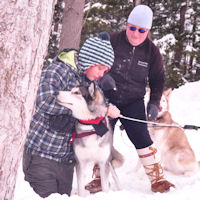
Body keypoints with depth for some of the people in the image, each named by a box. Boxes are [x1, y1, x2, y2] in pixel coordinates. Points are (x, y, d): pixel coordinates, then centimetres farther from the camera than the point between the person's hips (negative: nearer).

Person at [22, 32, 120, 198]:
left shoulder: (90, 82, 10)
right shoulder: (58, 70, -13)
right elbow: (46, 102, -27)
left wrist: (107, 109, -2)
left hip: (67, 159, 7)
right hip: (42, 155, -7)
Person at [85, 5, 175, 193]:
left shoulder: (151, 51, -4)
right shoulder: (111, 41, -11)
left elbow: (158, 79, 5)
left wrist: (154, 103, -6)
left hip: (133, 103, 0)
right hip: (107, 100, 0)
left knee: (142, 139, -9)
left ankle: (157, 179, 3)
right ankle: (99, 178, 20)